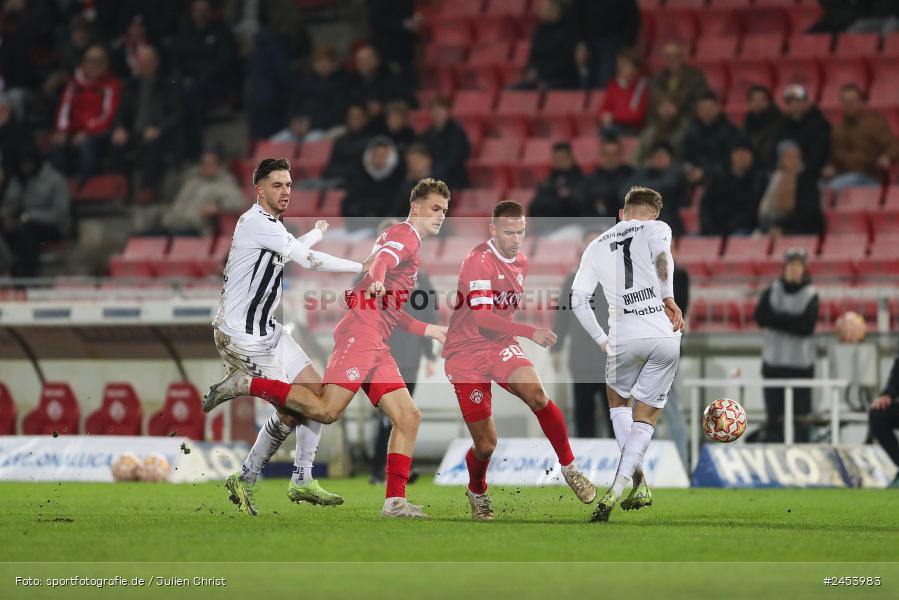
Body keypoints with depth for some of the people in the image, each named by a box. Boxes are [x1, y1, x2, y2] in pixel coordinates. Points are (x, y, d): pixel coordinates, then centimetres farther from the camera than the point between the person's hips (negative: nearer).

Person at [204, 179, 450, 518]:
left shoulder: (410, 244, 30)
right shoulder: (405, 234, 1)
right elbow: (383, 258, -25)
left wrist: (427, 330, 37)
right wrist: (377, 279, -47)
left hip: (377, 345, 10)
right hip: (361, 333, -10)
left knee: (408, 417, 1)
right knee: (326, 410, -21)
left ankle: (395, 501, -3)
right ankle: (247, 385, -11)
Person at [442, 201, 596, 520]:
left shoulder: (521, 262, 7)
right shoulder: (479, 262, -19)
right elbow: (482, 320, -29)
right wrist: (531, 333, -37)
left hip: (501, 346, 5)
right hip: (467, 352, -5)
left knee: (537, 395, -26)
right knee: (485, 444, -4)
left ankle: (569, 468, -13)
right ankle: (477, 491, 28)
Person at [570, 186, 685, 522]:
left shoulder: (596, 247, 16)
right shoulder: (656, 228, 7)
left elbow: (578, 300, 9)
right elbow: (661, 254, -18)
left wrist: (602, 341, 17)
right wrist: (669, 299, -8)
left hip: (624, 337, 1)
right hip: (665, 335, -1)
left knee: (617, 400, 28)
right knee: (645, 418, 10)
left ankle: (639, 483, 14)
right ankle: (616, 491, -6)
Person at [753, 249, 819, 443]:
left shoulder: (810, 295, 0)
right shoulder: (772, 292, 6)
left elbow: (806, 326, -12)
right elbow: (761, 317, -7)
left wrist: (777, 319, -12)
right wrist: (791, 320, -15)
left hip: (801, 364, -1)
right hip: (773, 362, 2)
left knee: (801, 416, -2)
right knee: (774, 416, 0)